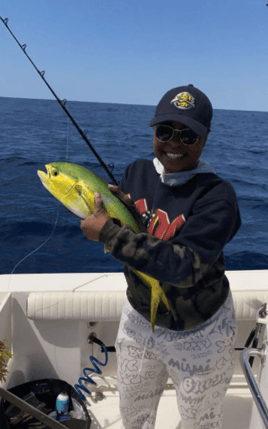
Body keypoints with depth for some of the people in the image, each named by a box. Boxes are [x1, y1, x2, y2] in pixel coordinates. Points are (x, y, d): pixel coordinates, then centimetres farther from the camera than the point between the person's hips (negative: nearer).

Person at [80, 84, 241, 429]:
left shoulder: (216, 197, -25)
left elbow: (182, 265, -35)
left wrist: (108, 231, -33)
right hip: (139, 318, 5)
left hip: (199, 335, -4)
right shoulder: (137, 172, -7)